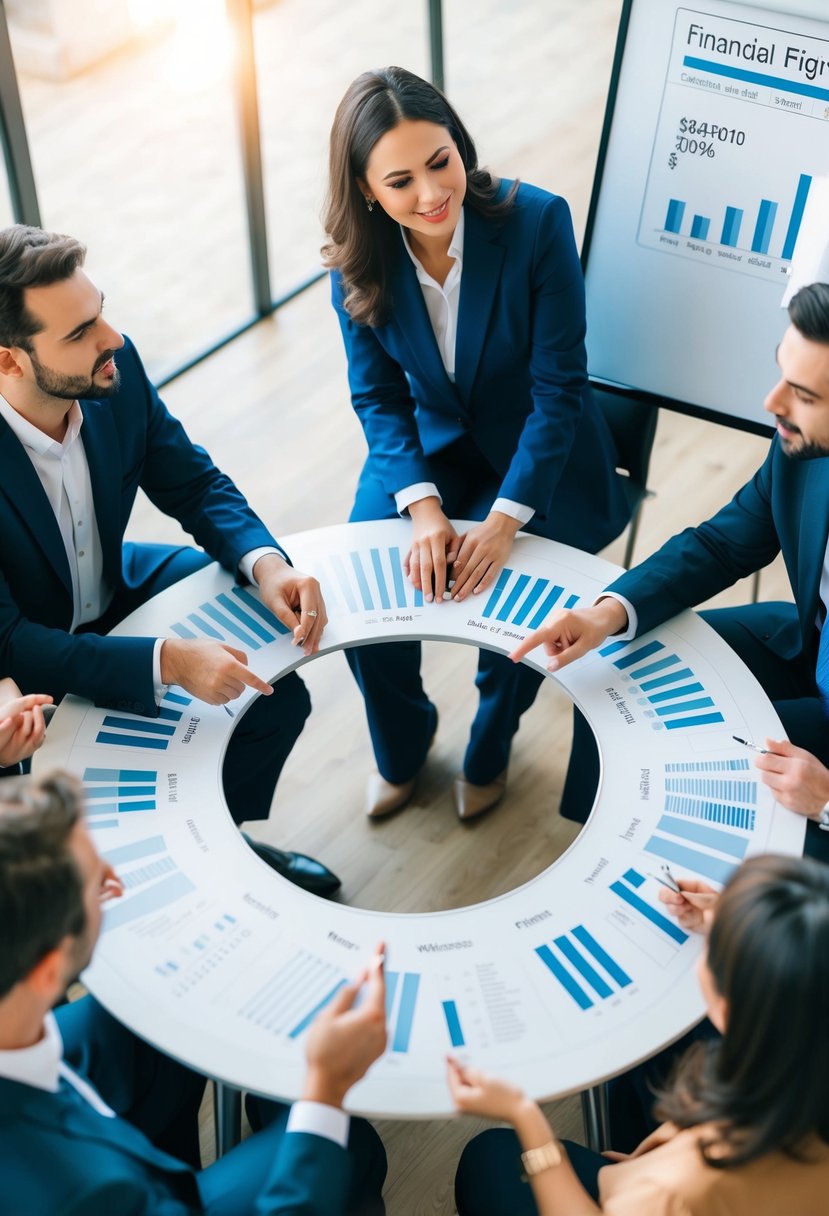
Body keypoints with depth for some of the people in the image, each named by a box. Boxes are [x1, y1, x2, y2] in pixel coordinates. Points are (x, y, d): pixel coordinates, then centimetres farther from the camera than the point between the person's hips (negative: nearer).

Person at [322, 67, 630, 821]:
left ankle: (490, 751, 15)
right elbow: (378, 395, -5)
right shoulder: (359, 258, -12)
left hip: (535, 453, -2)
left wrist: (504, 518, -28)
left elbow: (559, 386, -20)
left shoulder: (537, 222, -22)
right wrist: (422, 505, -22)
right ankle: (401, 747, 18)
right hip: (427, 449, 3)